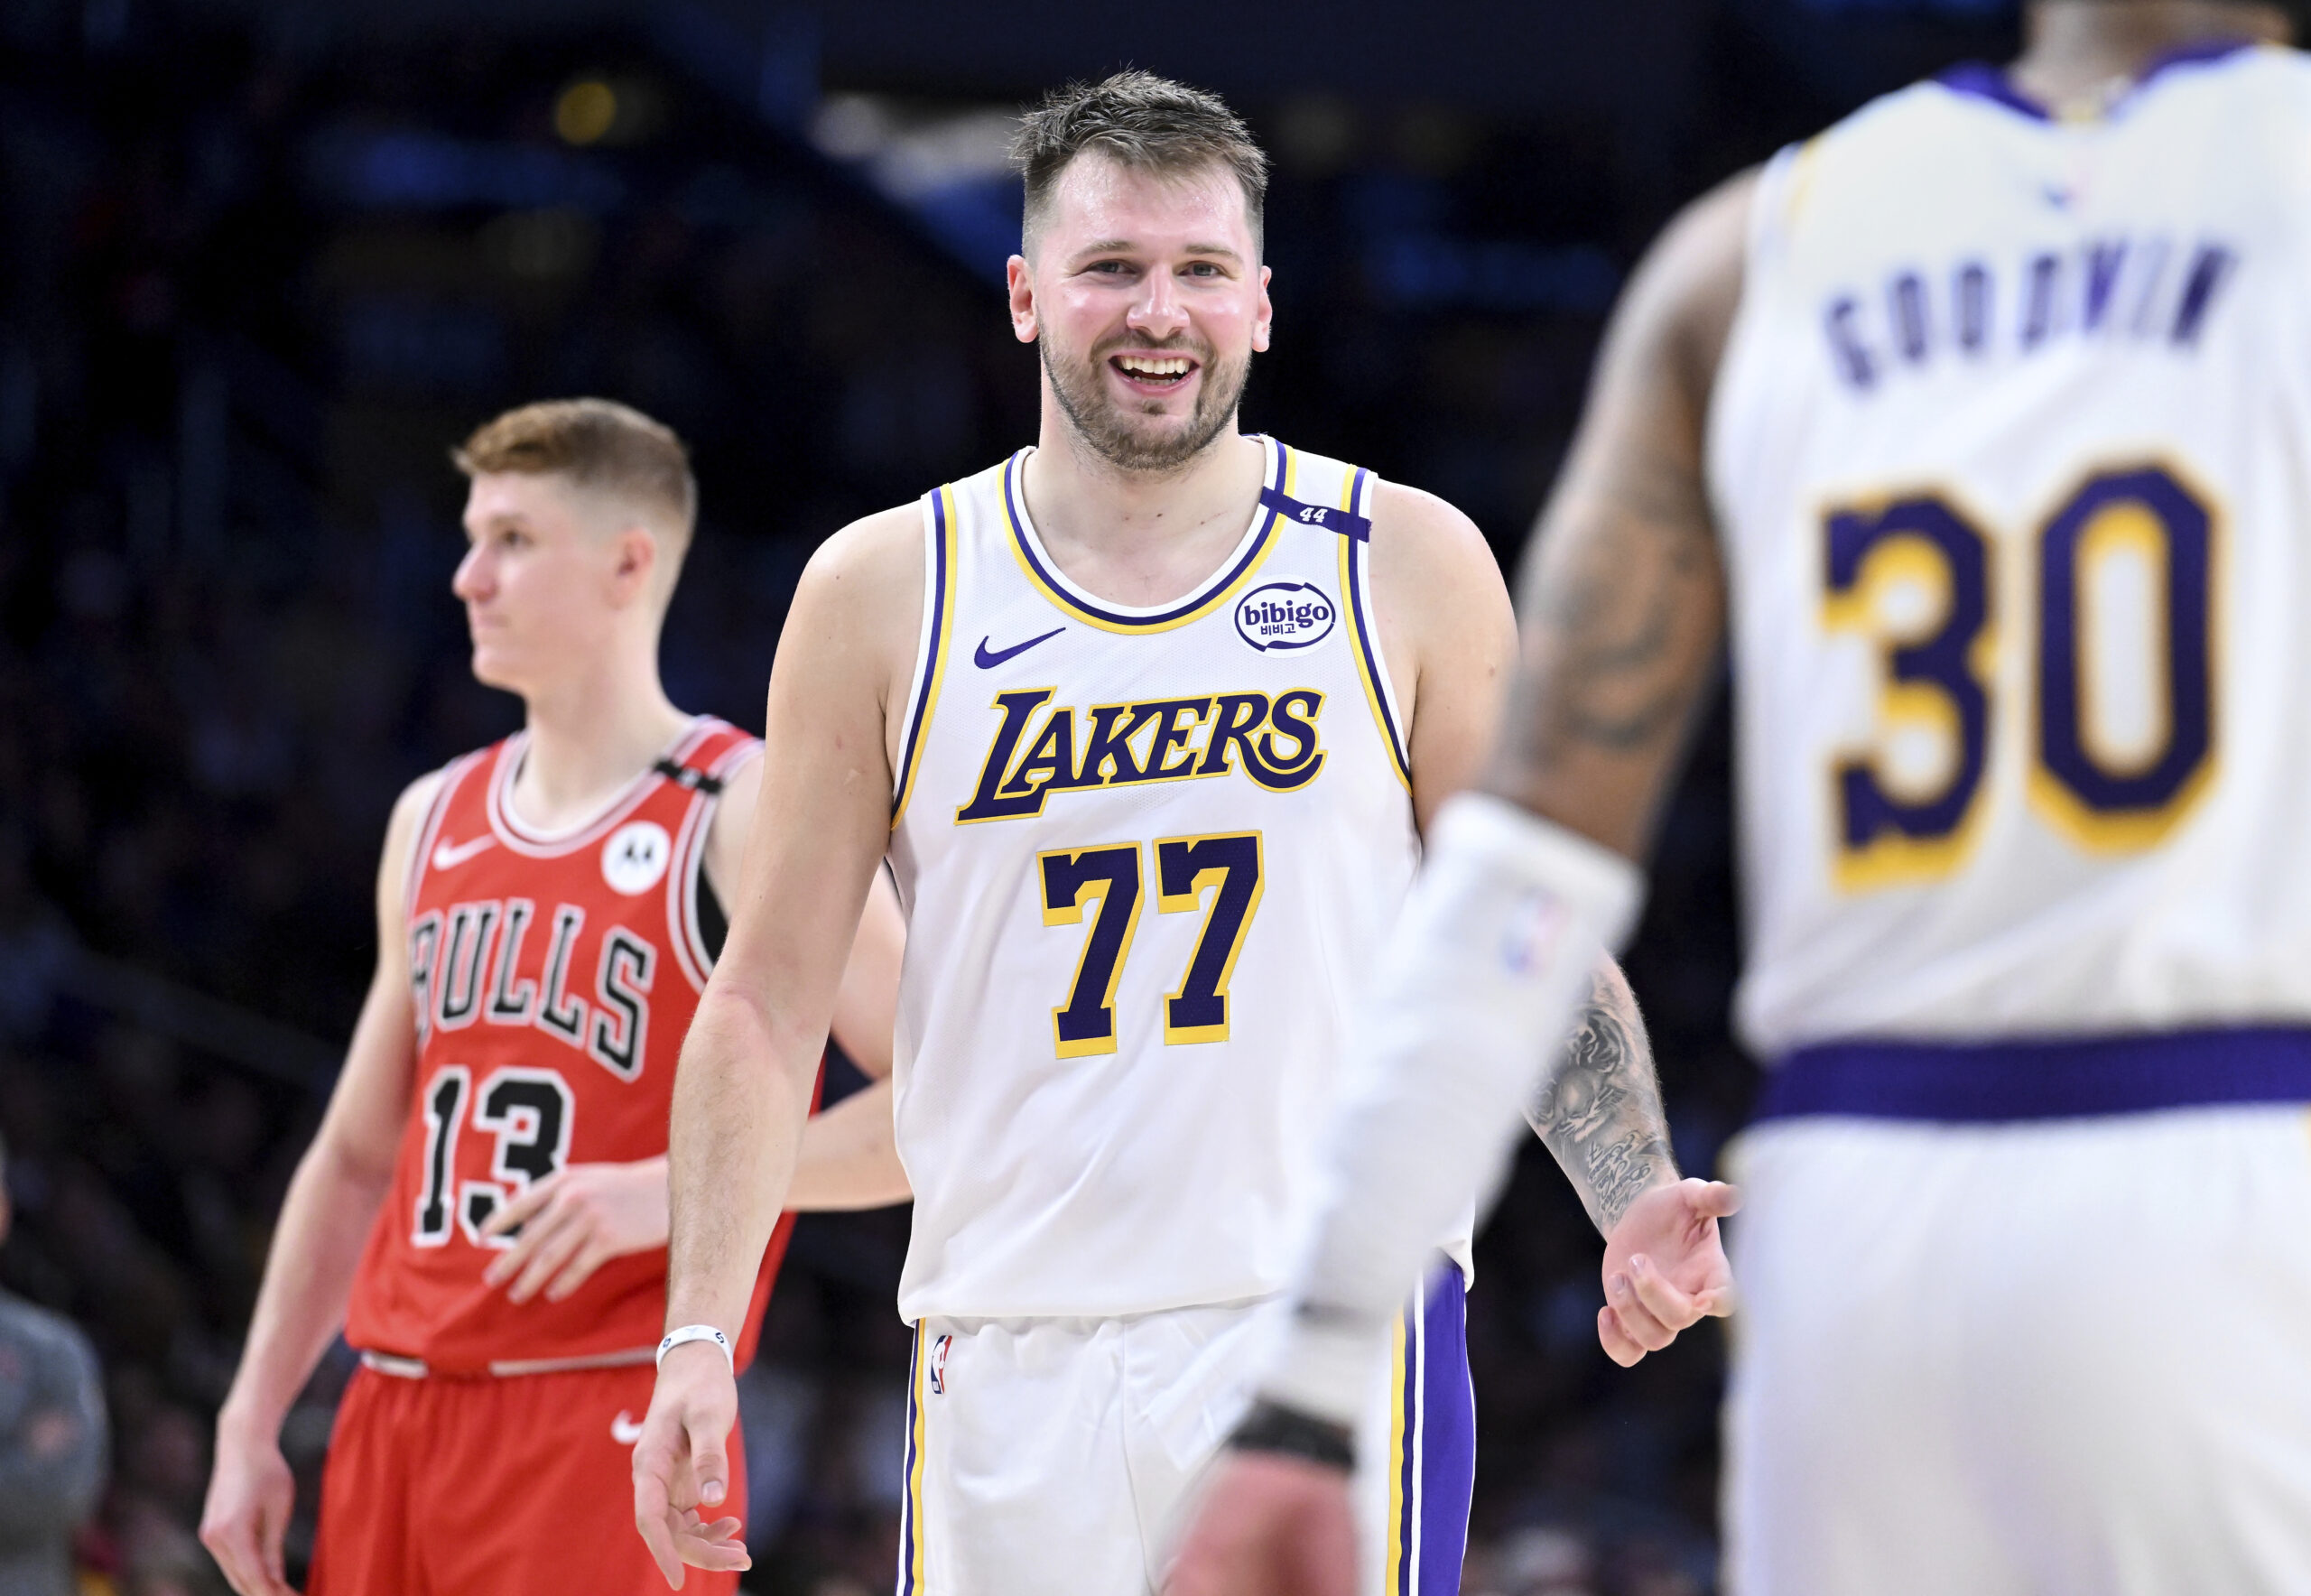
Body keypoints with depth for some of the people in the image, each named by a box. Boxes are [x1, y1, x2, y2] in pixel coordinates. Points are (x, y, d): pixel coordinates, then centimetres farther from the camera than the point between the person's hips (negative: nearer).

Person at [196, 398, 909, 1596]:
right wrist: (251, 1421, 15)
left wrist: (683, 1187, -22)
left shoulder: (752, 820, -5)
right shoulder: (435, 821, 16)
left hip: (604, 1430, -7)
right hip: (395, 1411, 7)